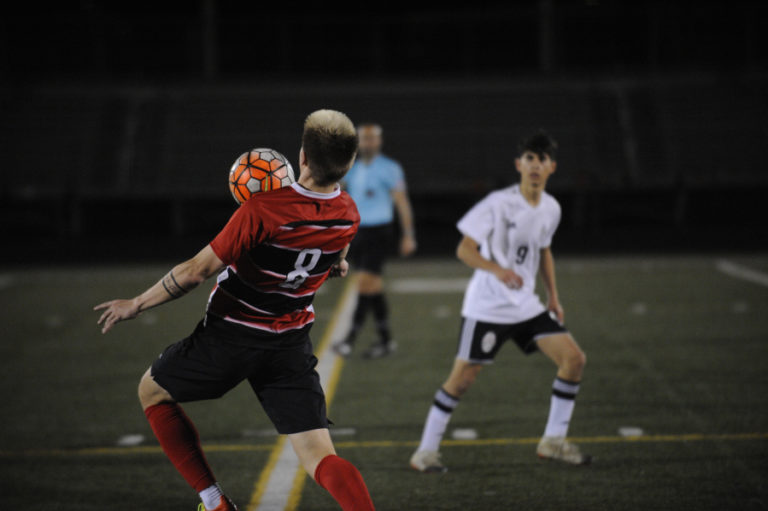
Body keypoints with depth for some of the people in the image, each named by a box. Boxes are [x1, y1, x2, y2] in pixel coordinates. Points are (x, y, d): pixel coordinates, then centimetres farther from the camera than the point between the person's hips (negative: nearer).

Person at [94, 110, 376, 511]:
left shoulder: (260, 211, -25)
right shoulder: (347, 216, -6)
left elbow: (196, 271, -18)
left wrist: (136, 305, -4)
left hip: (230, 336, -4)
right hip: (291, 345, 4)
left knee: (152, 391, 21)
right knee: (320, 458, 2)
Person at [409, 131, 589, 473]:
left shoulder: (551, 209, 4)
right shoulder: (498, 203, -15)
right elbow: (464, 250, -16)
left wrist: (553, 296, 18)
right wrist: (498, 270, -33)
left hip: (526, 305, 6)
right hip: (486, 307, -6)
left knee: (574, 358, -3)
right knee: (462, 378, -6)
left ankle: (553, 441, 9)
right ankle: (426, 451, 8)